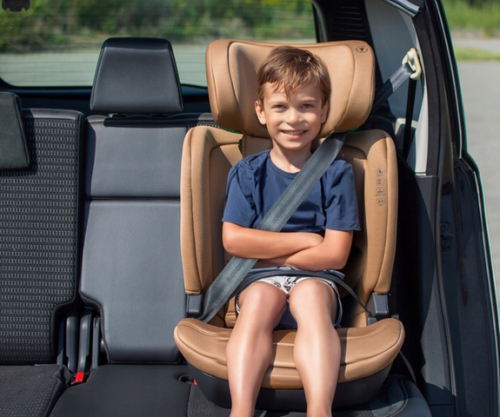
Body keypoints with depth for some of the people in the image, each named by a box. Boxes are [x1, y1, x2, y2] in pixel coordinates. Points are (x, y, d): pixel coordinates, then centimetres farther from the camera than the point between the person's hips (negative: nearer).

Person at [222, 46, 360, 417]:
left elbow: (335, 254, -4)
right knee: (261, 297, -32)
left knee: (308, 294, -34)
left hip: (317, 281, 0)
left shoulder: (337, 173, 4)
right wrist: (305, 240, -7)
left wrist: (267, 254, -6)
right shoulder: (247, 173, 7)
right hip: (259, 281, 1)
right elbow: (233, 239, -6)